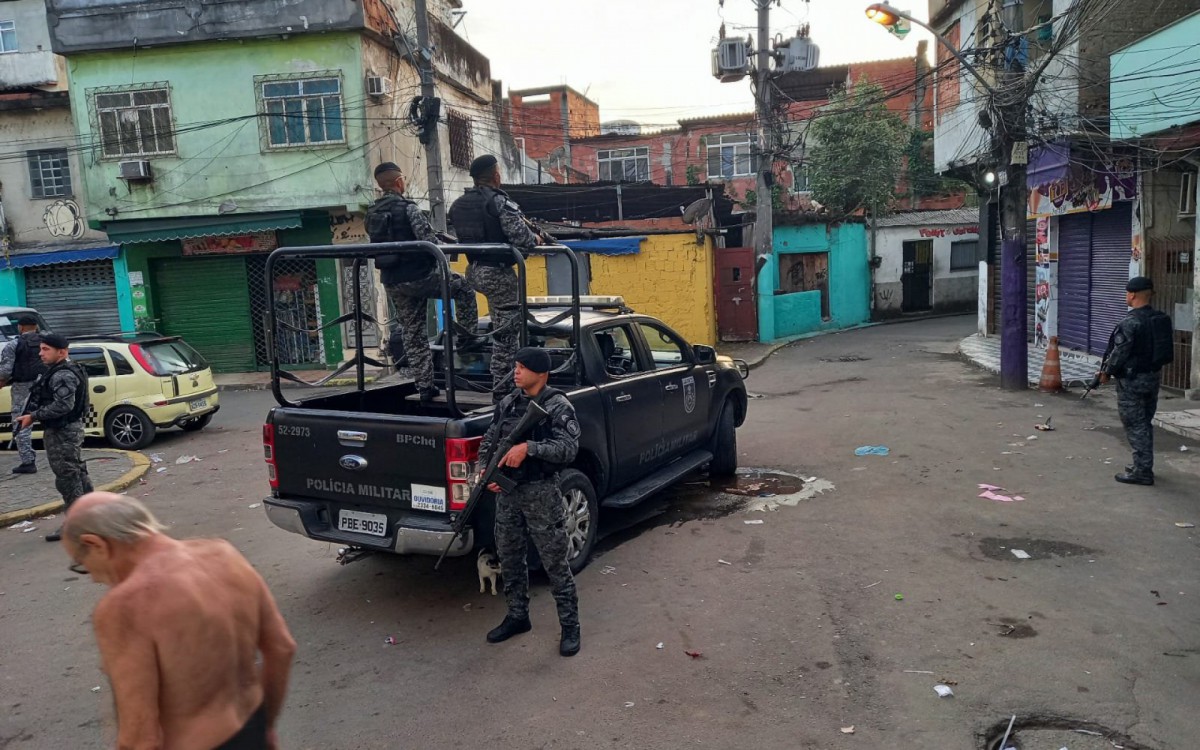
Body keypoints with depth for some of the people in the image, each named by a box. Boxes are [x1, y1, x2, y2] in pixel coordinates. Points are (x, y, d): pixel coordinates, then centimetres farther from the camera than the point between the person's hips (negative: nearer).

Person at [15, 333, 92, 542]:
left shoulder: (63, 375, -19)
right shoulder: (56, 371, 15)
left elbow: (63, 405, -26)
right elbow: (48, 400, 22)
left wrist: (33, 416, -19)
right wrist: (32, 415, 8)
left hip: (62, 433, -11)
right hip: (66, 430, 11)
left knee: (66, 476, -6)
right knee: (77, 472, 16)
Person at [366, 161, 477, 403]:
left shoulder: (372, 213, 9)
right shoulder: (407, 208, -12)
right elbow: (429, 240, -17)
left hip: (392, 283, 7)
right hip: (419, 276, -6)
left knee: (412, 335, 12)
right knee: (464, 287, 16)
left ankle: (424, 387, 14)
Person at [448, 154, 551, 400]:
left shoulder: (458, 204, 8)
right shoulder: (500, 202, -14)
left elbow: (464, 237, 15)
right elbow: (521, 238, -22)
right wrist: (536, 240, 0)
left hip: (473, 271, 8)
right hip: (498, 273, -8)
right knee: (506, 334, -1)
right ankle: (501, 389, 2)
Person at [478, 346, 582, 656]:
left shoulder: (558, 406, -11)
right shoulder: (507, 403, 8)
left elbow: (568, 449, -22)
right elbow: (489, 441, 12)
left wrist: (528, 447, -32)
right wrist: (484, 470, -5)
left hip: (541, 492, -6)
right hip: (507, 490, 6)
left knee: (555, 562, 1)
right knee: (509, 558, 16)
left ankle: (570, 625, 15)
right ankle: (517, 616, 33)